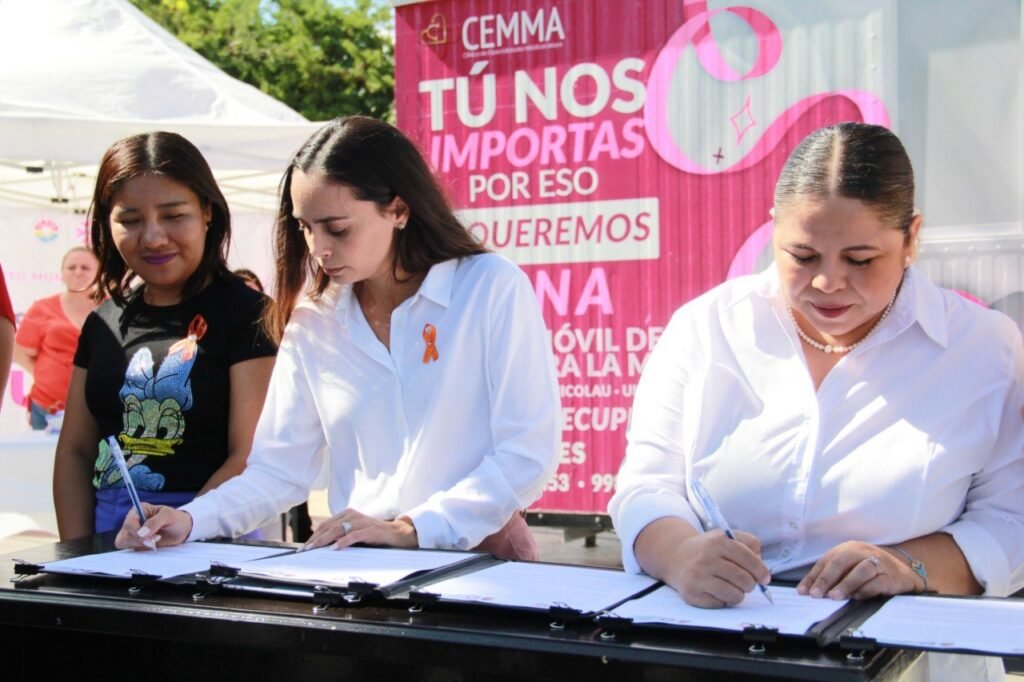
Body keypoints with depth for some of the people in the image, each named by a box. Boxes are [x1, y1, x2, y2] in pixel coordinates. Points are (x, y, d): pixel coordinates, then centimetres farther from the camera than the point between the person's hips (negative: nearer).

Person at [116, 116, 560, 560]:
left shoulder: (492, 288, -2)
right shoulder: (313, 319, 11)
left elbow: (528, 456, -7)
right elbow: (280, 468, 9)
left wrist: (410, 529, -14)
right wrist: (190, 520, -7)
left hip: (478, 559, -3)